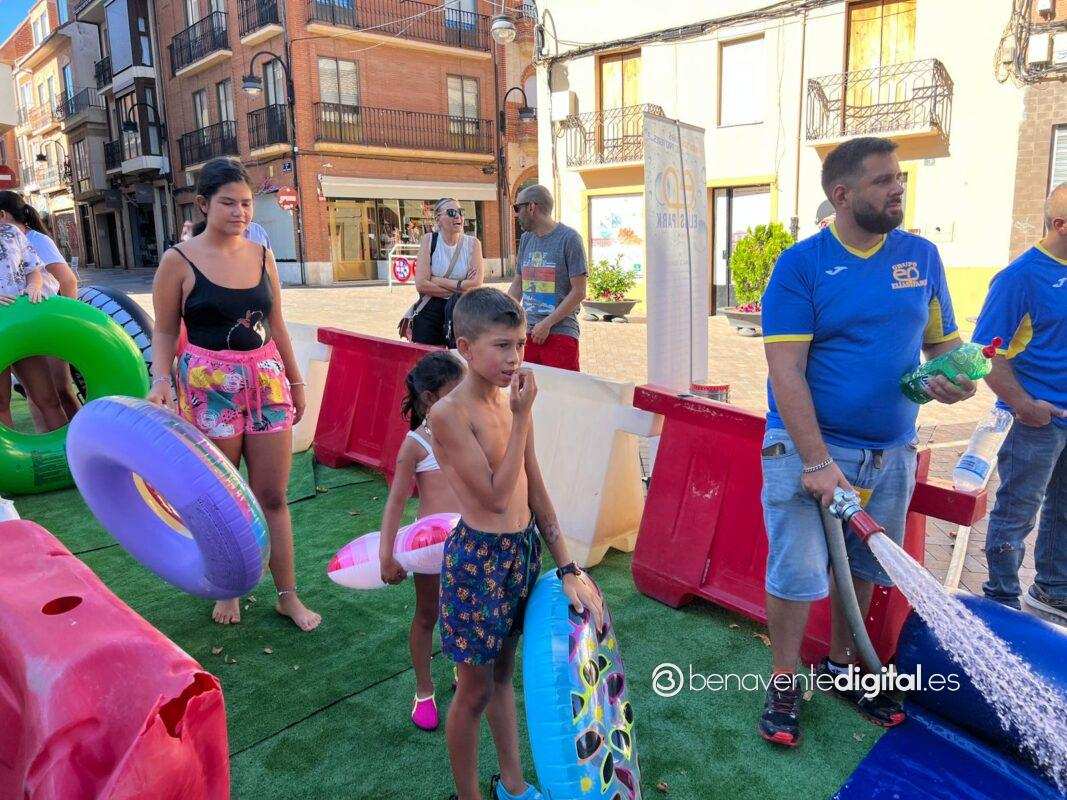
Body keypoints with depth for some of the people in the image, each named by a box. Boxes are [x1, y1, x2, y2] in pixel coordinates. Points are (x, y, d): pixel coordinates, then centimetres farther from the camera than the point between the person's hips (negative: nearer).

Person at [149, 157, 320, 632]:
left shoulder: (262, 256, 6)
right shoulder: (179, 260, -5)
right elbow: (165, 331, 0)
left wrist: (295, 380, 17)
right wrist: (161, 379, -17)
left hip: (266, 381, 3)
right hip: (209, 387, -3)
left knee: (273, 496, 7)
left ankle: (288, 596, 18)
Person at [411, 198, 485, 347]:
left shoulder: (472, 243, 1)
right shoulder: (429, 240, -2)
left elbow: (476, 284, -11)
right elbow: (421, 284, -11)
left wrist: (436, 280, -12)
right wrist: (460, 287, -12)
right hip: (430, 313, -1)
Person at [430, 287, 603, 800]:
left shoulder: (512, 400, 2)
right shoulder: (449, 413, -19)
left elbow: (535, 490, 6)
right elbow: (496, 494, -22)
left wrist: (567, 568, 7)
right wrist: (522, 417, -21)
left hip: (524, 550, 7)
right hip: (478, 557, -7)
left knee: (503, 672, 24)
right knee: (475, 689, 11)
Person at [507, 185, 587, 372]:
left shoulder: (569, 238, -5)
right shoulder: (526, 239, 14)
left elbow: (579, 292, -9)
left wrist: (547, 324, -13)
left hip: (560, 333, -5)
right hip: (527, 333, 6)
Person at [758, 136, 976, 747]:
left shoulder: (922, 255, 5)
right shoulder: (801, 264, -9)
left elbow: (943, 341, 13)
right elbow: (785, 371, -15)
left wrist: (956, 377, -12)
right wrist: (817, 462, -21)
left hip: (891, 451, 5)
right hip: (807, 446, -4)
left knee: (864, 567, 16)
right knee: (798, 572, -1)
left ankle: (841, 666, 38)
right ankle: (785, 683, 21)